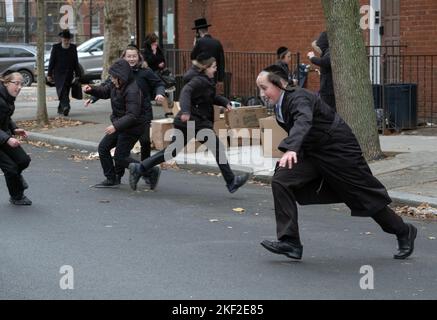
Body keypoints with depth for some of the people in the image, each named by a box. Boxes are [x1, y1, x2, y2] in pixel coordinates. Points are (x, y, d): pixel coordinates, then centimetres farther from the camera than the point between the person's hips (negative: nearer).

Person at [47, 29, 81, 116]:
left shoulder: (73, 48, 8)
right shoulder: (56, 47, 1)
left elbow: (76, 62, 11)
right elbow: (51, 61, 2)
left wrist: (77, 74, 9)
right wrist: (49, 74, 0)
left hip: (69, 74, 3)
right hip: (59, 73, -3)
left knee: (66, 92, 6)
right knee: (62, 90, -18)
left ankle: (61, 109, 18)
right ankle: (65, 107, -33)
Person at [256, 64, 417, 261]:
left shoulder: (298, 98, -27)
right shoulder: (280, 106, -1)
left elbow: (304, 121, -48)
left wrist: (291, 149, -63)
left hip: (339, 150, -8)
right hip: (313, 154, 8)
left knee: (366, 195, 4)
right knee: (281, 181, -12)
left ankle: (404, 232, 27)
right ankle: (290, 242, -13)